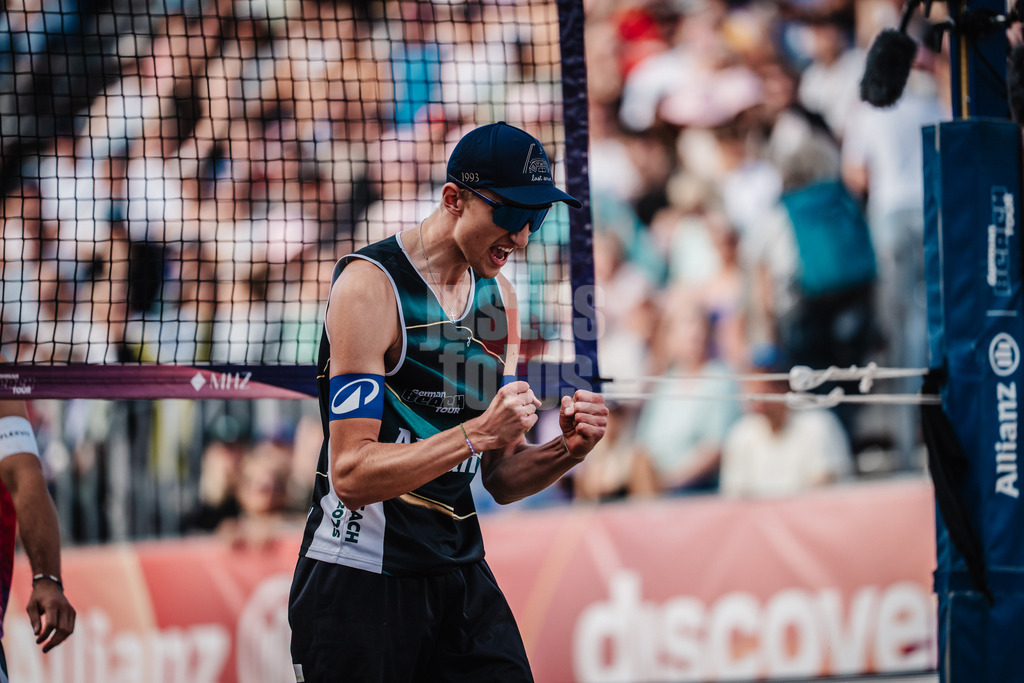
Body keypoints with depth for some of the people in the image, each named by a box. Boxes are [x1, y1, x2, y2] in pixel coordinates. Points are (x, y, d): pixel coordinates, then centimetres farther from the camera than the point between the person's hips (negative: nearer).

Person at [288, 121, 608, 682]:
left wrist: (565, 451, -5)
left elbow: (501, 481, 14)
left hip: (460, 573, 6)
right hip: (360, 582, -6)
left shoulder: (498, 298, 10)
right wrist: (476, 434, -27)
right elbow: (351, 477, -21)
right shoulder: (370, 285, -13)